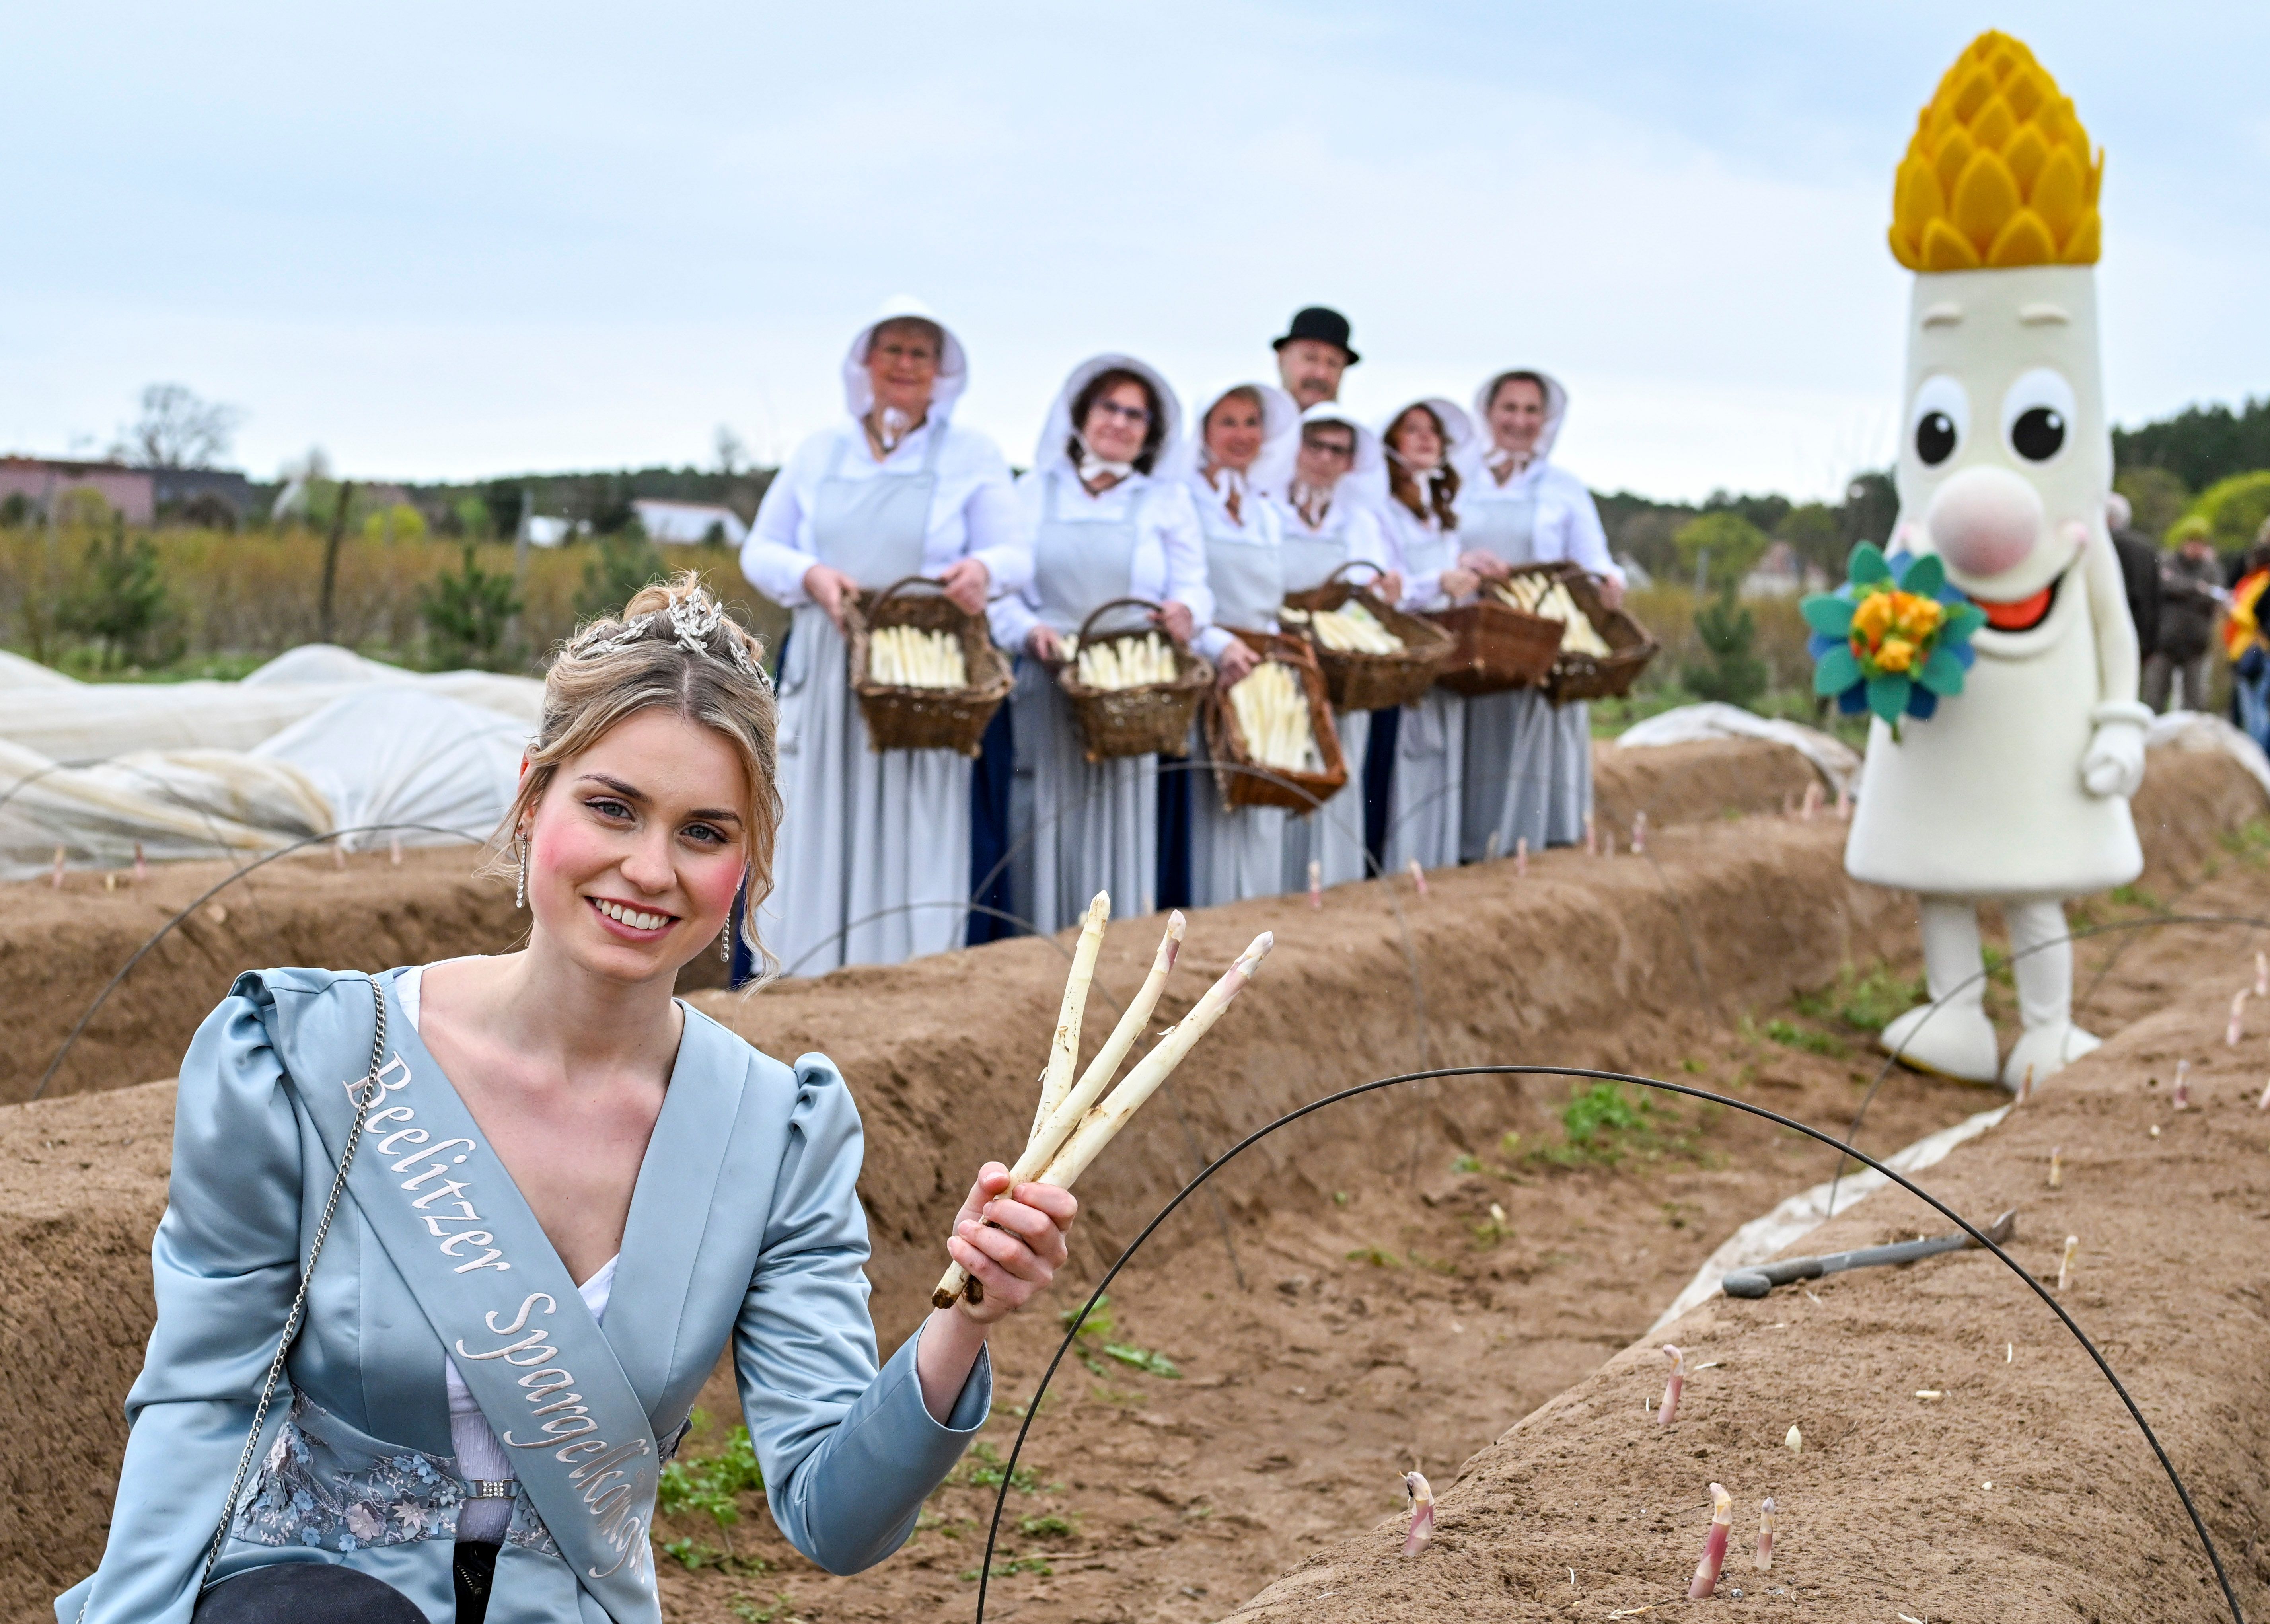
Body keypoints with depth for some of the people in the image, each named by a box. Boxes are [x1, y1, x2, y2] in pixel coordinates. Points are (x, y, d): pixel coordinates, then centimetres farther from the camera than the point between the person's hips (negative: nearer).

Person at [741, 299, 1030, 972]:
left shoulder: (973, 455, 9)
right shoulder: (819, 452, 15)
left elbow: (1016, 555, 3)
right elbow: (760, 550, 12)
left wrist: (982, 569, -21)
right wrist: (812, 576, -10)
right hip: (826, 676, 2)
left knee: (916, 840, -4)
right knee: (820, 839, -1)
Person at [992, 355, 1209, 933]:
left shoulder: (1168, 501, 15)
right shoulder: (1033, 492, 13)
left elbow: (1192, 587, 5)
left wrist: (1184, 610, -19)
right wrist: (1028, 629, -15)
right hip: (1047, 685, 0)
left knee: (1122, 820, -1)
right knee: (1048, 824, -1)